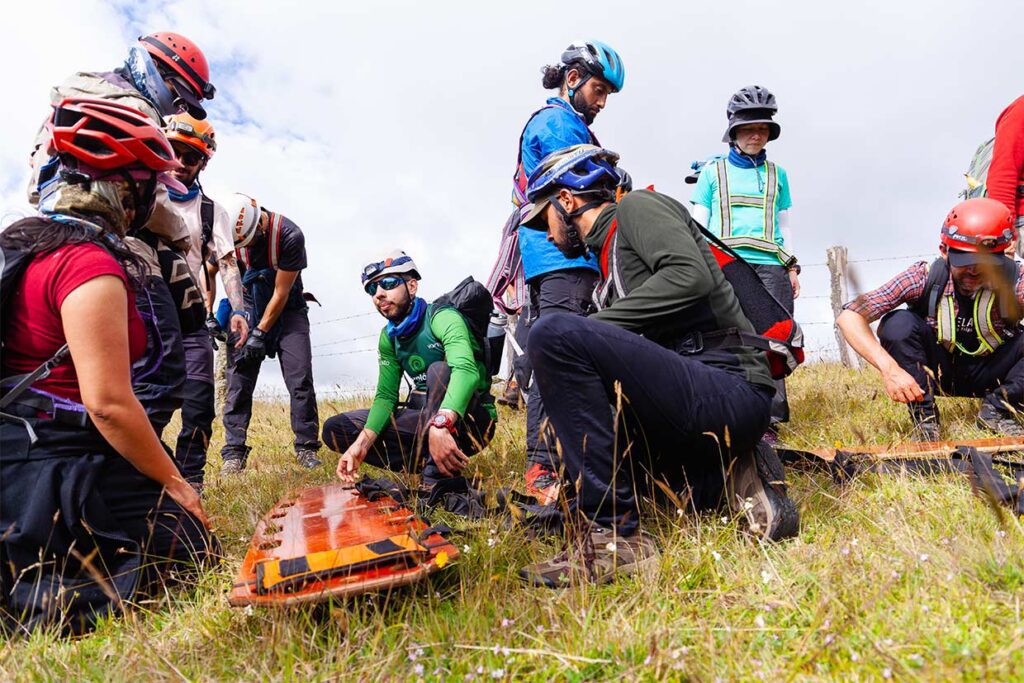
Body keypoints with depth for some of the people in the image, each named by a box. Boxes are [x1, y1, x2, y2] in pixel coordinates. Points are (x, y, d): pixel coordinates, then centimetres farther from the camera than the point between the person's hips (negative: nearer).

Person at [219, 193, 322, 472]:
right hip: (248, 307, 3)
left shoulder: (290, 236, -23)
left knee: (301, 380, -10)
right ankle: (234, 453, 1)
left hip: (287, 310, -2)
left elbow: (281, 294, -18)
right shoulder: (229, 234, -12)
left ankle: (306, 448, 0)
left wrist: (260, 334, -16)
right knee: (238, 382, -5)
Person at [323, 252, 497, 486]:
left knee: (440, 369, -35)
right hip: (427, 415, 7)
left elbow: (466, 370, -36)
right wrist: (362, 443, -17)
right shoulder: (389, 337, 5)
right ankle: (429, 461, -12)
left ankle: (439, 475, -30)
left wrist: (440, 424, -52)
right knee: (335, 428, -3)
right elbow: (386, 395, 0)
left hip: (470, 421, -6)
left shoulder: (441, 318, -18)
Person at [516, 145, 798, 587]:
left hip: (729, 389, -10)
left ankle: (612, 536, -22)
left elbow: (691, 276, -20)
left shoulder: (638, 206, 1)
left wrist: (594, 327, -16)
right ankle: (733, 475, 9)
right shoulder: (612, 250, 26)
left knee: (555, 333, -25)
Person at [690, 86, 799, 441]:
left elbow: (784, 225, 23)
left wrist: (792, 267, 15)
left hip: (770, 268, 2)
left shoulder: (777, 174, 21)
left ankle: (769, 422, -4)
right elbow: (697, 225, 12)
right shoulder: (712, 171, 15)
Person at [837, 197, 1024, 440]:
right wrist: (890, 369, -43)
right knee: (898, 323, -30)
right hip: (937, 371, -1)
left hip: (990, 375, 1)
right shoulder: (925, 277, -25)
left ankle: (998, 409, -4)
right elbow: (849, 317, -33)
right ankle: (924, 415, -15)